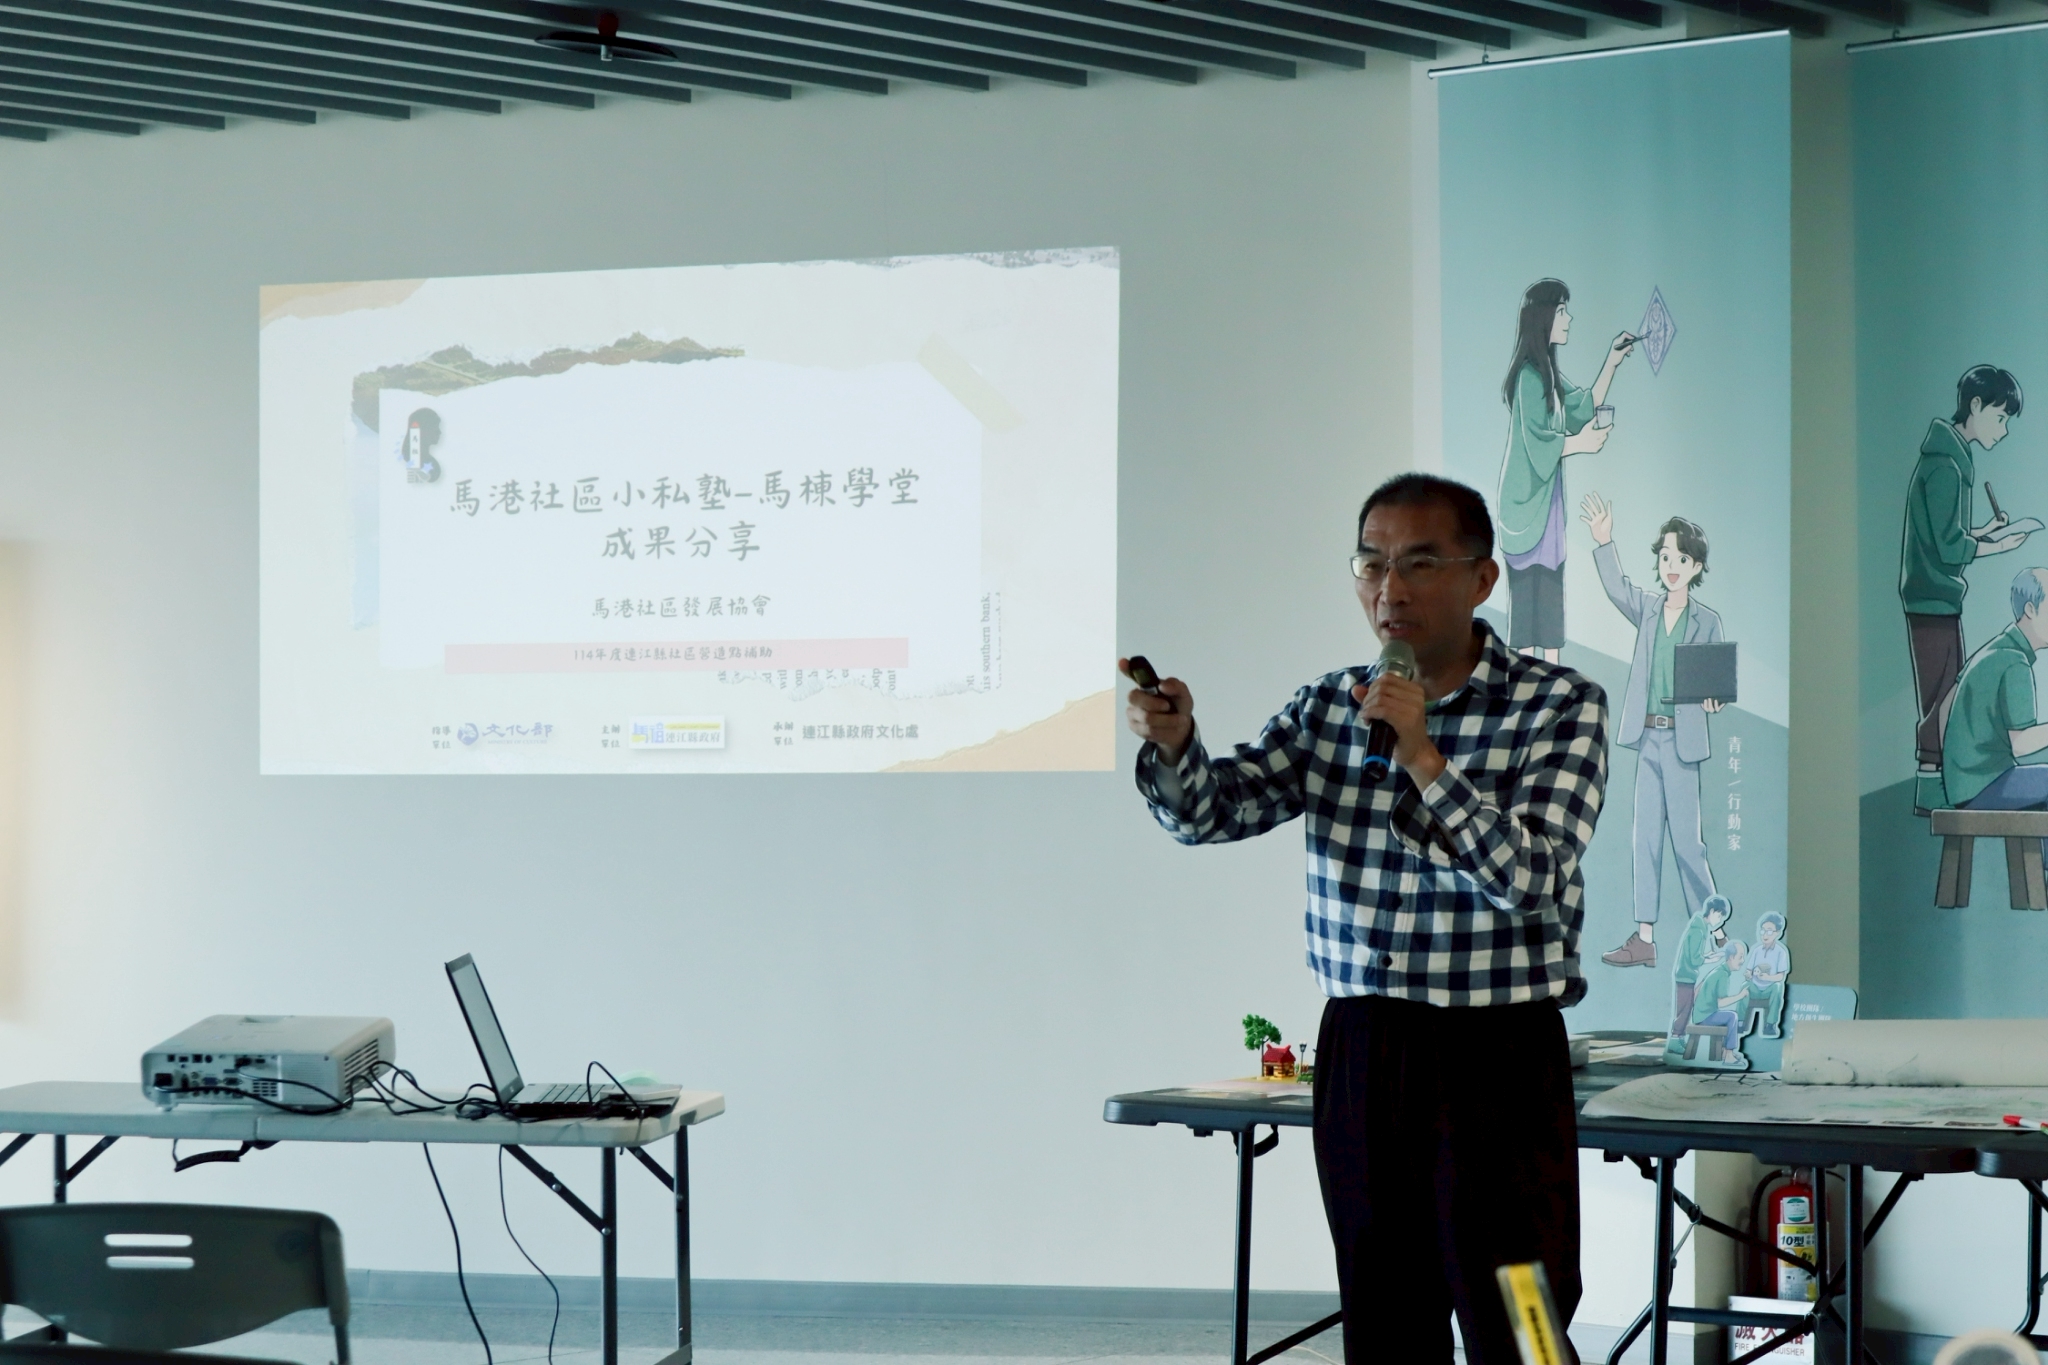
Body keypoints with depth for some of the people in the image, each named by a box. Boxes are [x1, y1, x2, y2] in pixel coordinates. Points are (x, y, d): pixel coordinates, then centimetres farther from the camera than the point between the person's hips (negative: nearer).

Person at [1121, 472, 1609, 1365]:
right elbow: (1209, 813, 2)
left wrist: (1422, 757, -24)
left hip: (1497, 1060, -4)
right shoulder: (1333, 705, 9)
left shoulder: (1559, 707, -5)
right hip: (1359, 1050, 5)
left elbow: (1531, 881, -16)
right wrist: (1173, 745, -19)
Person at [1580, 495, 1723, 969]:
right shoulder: (1647, 607, 11)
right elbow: (1617, 588, -3)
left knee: (1686, 838, -4)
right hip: (1647, 736, 4)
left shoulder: (1707, 621, 1)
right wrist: (1603, 541, -15)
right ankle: (1644, 937, 7)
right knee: (1646, 835, 5)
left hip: (1682, 739, -4)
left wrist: (1712, 697, -19)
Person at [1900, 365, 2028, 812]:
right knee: (1942, 695, -7)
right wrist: (1997, 546, -5)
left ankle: (1936, 786, 14)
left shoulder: (1949, 456, 16)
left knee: (1945, 695, 11)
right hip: (1935, 597, -10)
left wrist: (1984, 533, 6)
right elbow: (1949, 547, -18)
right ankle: (1930, 789, -4)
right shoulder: (1945, 464, -16)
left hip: (1937, 596, 10)